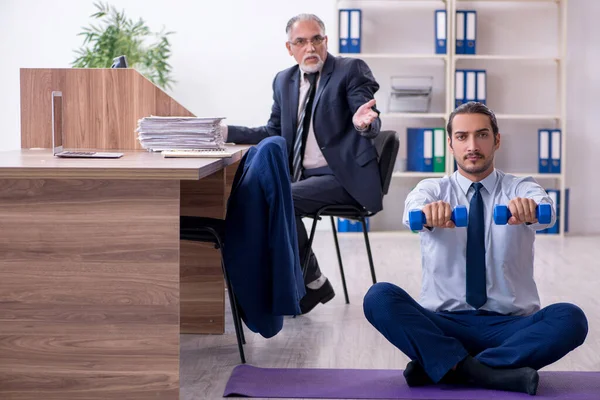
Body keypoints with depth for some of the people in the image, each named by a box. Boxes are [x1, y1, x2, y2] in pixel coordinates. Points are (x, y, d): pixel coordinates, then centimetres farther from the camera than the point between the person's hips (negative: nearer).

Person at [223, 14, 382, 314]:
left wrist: (363, 123, -40)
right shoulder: (284, 81, 13)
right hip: (301, 176, 7)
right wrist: (225, 132, 7)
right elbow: (275, 131, 18)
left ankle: (313, 282, -7)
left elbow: (371, 123, -14)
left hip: (342, 177, -6)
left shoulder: (351, 70, -5)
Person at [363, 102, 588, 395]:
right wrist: (427, 212, -44)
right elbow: (412, 209, -19)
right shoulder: (433, 190, 6)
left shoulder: (520, 189, 5)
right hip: (443, 324, 0)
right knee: (379, 298, -25)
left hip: (509, 326, 0)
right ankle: (480, 371, -31)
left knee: (571, 319, -28)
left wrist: (529, 209, -44)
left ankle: (440, 367, -27)